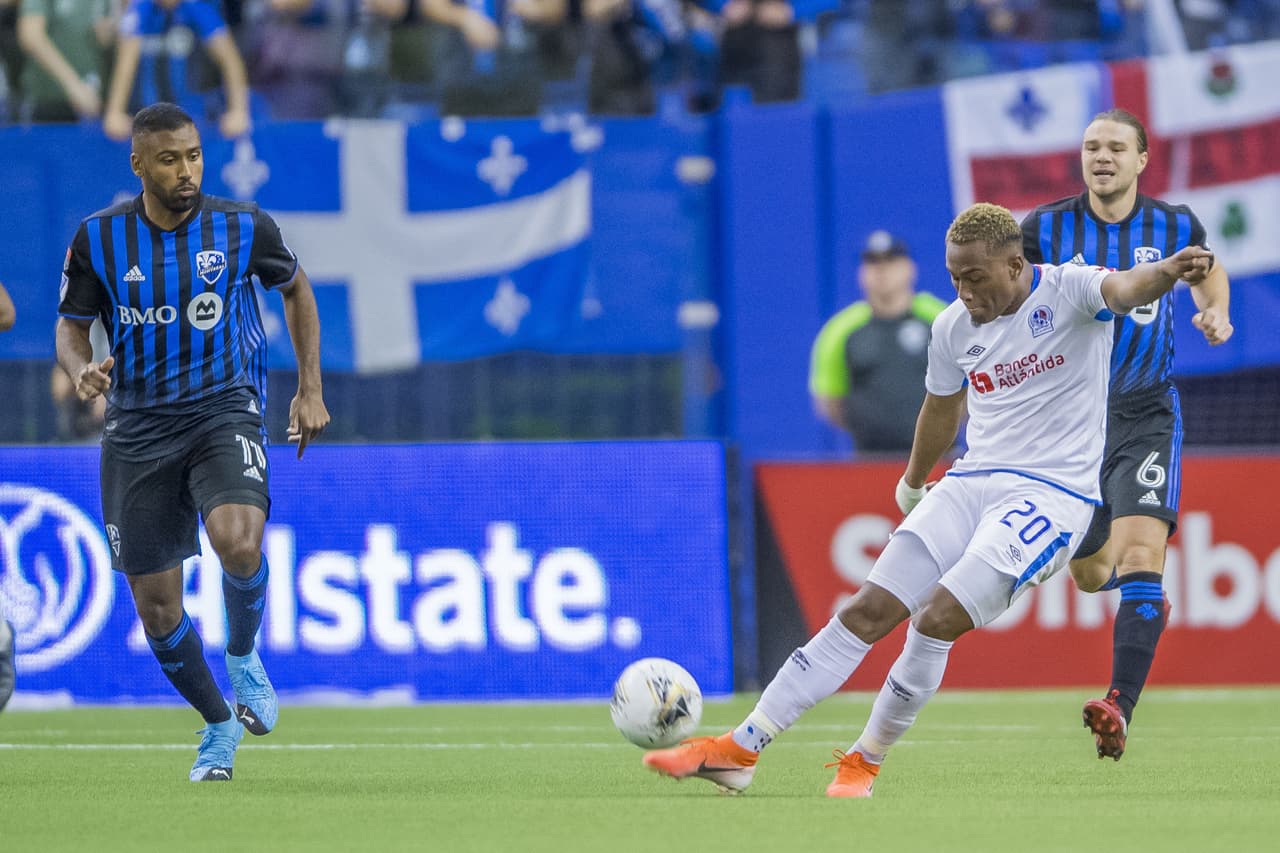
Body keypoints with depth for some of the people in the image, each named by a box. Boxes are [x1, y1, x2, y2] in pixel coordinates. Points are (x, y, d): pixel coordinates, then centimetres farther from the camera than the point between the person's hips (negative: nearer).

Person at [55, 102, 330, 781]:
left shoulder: (243, 227, -4)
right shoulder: (99, 238, -3)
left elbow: (295, 288, 14)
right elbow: (71, 325, 7)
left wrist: (310, 390, 11)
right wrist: (82, 371, -17)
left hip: (224, 409, -2)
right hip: (137, 426, 2)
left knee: (237, 540, -31)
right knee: (156, 607, 1)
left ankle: (243, 655, 0)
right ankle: (219, 724, 25)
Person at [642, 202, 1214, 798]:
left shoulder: (1068, 290, -11)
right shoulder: (954, 327, 7)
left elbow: (1124, 289, -33)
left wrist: (1170, 271, -55)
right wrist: (913, 483, 39)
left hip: (1052, 495, -6)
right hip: (971, 482, 6)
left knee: (937, 618, -21)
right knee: (868, 612, -3)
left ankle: (865, 762, -1)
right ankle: (739, 750, -2)